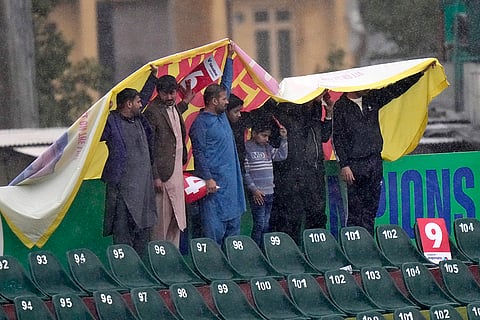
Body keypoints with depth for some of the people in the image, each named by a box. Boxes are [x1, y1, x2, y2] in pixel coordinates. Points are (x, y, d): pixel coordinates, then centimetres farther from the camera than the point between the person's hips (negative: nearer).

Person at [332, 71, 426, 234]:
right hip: (354, 164, -5)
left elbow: (397, 89, 16)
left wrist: (421, 72, 11)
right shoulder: (340, 107, -4)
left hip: (375, 161, 5)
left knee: (371, 208, 6)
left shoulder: (372, 99, 10)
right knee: (355, 210, -5)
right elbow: (338, 139, -7)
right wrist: (344, 165, -14)